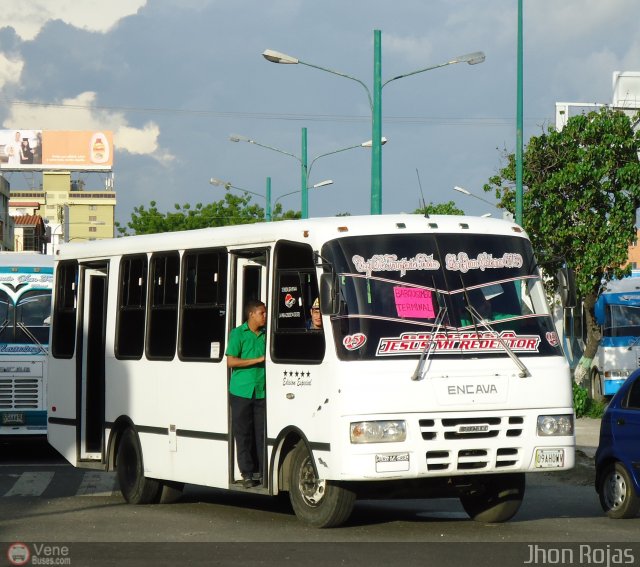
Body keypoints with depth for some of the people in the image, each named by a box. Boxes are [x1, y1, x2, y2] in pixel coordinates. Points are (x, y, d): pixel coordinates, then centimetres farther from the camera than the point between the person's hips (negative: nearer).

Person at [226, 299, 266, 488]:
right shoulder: (238, 334, 0)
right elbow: (231, 361, -8)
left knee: (262, 433, 0)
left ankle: (262, 472, 6)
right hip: (242, 392, -3)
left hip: (262, 392, 3)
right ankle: (247, 473, 5)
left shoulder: (266, 335, 13)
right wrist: (257, 360, -10)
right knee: (243, 435, 0)